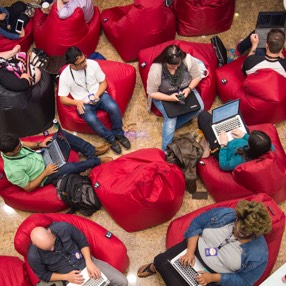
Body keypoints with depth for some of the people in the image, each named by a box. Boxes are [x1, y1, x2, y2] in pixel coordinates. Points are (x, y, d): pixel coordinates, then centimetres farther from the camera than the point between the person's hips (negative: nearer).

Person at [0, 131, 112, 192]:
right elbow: (28, 188, -23)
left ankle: (92, 151, 4)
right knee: (71, 167, -27)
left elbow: (24, 144, 7)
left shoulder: (9, 147, -16)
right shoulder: (14, 170, -36)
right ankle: (97, 161, 3)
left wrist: (39, 144, -8)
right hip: (44, 177, -7)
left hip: (41, 156, 8)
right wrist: (45, 173, -22)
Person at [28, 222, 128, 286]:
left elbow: (83, 242, -4)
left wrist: (89, 262, -14)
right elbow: (44, 275, -4)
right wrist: (66, 277, -15)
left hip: (84, 261, 2)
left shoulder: (63, 227, -21)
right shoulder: (34, 256, -22)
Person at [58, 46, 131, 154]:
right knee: (91, 120, -32)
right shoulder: (65, 76, -11)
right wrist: (77, 102, -24)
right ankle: (111, 138, -7)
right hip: (84, 103, -1)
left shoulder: (93, 64, -7)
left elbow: (103, 82, 3)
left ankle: (119, 134, -4)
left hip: (100, 95, 2)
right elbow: (63, 99, -5)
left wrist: (97, 94, -17)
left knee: (113, 107, -30)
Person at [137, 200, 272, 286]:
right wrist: (190, 251, -19)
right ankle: (154, 267, 33)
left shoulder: (258, 254, -22)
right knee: (160, 260, -7)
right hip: (194, 247, 3)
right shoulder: (224, 214, -17)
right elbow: (196, 224, -8)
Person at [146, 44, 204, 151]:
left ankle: (169, 124, -3)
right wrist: (169, 98, -33)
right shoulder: (156, 70, -32)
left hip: (184, 90, 4)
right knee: (171, 118, -24)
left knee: (199, 107, -15)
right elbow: (152, 93, -20)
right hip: (163, 96, -4)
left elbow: (197, 77, -8)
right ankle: (166, 151, -12)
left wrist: (189, 89, -25)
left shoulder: (188, 60, -25)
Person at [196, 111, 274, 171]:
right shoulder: (267, 150, -32)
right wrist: (245, 136, -7)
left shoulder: (241, 159, -46)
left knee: (204, 115, -2)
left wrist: (223, 145, -22)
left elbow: (223, 165, -26)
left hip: (222, 148, -5)